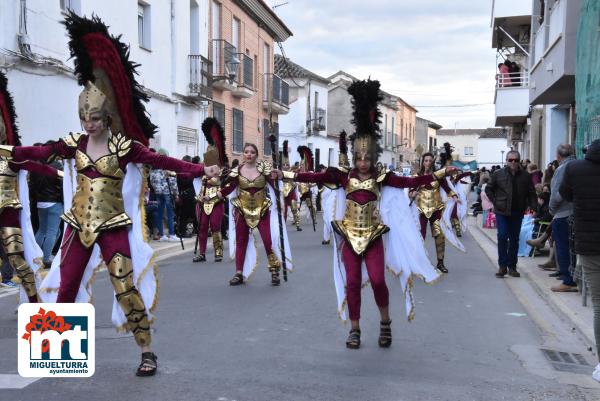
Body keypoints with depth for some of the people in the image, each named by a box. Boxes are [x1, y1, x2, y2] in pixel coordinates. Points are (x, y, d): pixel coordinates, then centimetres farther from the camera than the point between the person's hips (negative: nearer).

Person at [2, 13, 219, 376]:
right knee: (66, 286, 9)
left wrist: (201, 170, -23)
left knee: (127, 288, -7)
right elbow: (40, 152, 4)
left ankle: (147, 352, 4)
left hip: (113, 226, -4)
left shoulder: (125, 146, -7)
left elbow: (162, 161, -14)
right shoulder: (75, 143, 5)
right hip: (79, 224, 4)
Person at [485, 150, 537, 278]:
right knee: (502, 237, -9)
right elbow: (488, 189, 8)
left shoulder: (525, 176, 4)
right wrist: (495, 202, -1)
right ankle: (502, 266, -1)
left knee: (514, 239, 8)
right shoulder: (498, 174, -1)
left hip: (517, 213, 2)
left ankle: (512, 266, 16)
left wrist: (532, 206, -5)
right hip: (502, 212, -2)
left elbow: (531, 193, 9)